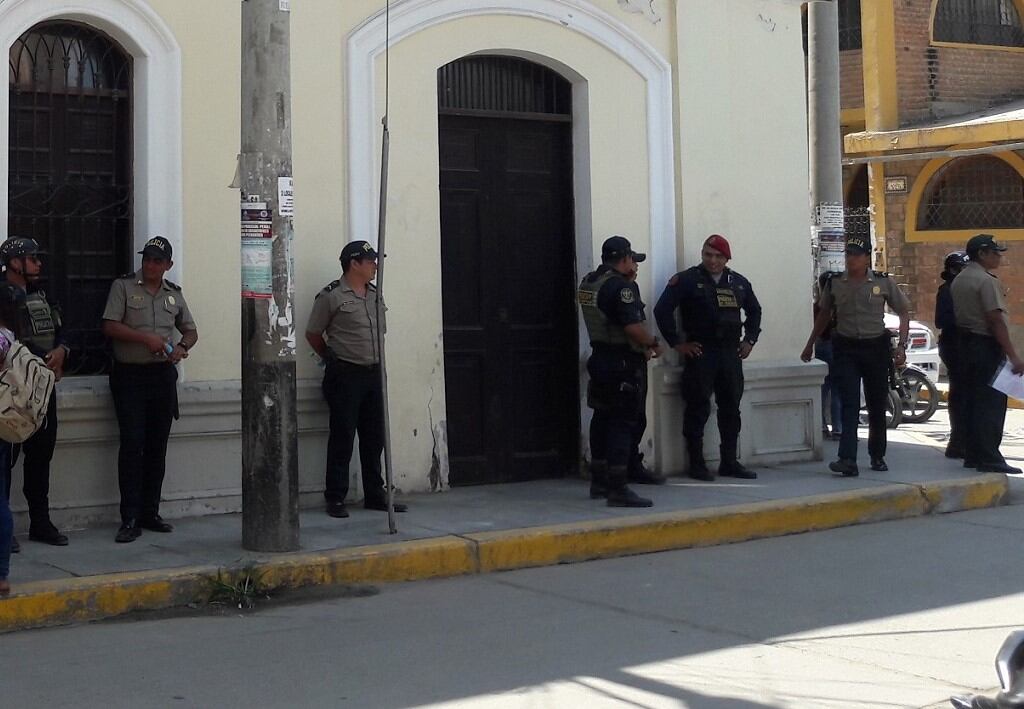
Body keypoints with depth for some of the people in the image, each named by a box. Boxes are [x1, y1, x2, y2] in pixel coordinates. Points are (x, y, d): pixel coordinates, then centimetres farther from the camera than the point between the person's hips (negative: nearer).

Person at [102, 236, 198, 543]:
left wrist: (182, 347, -2)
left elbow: (191, 331, 20)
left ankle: (150, 513, 15)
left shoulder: (174, 294, 12)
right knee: (132, 445, -9)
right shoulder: (123, 286, 0)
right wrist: (145, 338, -18)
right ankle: (130, 520, -8)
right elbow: (110, 326, -8)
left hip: (163, 376, 4)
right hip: (129, 376, -4)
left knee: (157, 446, 7)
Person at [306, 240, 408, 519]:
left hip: (373, 374, 6)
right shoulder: (331, 296, -8)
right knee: (342, 438, -3)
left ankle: (375, 495, 19)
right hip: (345, 377, -6)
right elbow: (313, 334, 0)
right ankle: (335, 498, 5)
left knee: (374, 437, 10)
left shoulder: (375, 295, 12)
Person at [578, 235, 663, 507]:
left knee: (603, 418, 16)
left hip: (600, 358, 9)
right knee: (623, 423, -8)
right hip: (623, 362, -9)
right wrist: (654, 343, -7)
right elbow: (633, 327, -24)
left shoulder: (588, 283, 10)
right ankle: (618, 489, -11)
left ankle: (599, 482, 24)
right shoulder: (621, 286, -17)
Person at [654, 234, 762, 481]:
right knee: (698, 409, -4)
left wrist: (749, 340, 16)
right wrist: (677, 343, -9)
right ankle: (696, 463, 3)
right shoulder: (686, 280, -4)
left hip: (731, 353, 5)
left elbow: (754, 311, 27)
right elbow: (662, 310, -9)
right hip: (700, 352, -5)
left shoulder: (739, 283, 13)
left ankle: (730, 462, 16)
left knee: (731, 409, 8)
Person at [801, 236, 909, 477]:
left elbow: (904, 312, 5)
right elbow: (824, 315, 17)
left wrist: (901, 345, -5)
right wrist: (810, 345, 20)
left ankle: (877, 457, 25)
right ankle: (848, 460, -19)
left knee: (877, 406, 9)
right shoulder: (834, 283, 3)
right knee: (849, 405, -11)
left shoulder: (883, 282, -2)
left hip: (876, 347, 0)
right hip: (845, 348, 0)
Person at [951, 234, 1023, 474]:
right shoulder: (986, 281, -14)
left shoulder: (958, 281, 14)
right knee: (992, 404, -7)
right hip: (988, 346, -9)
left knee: (971, 401, 11)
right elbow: (996, 320, -19)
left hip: (966, 343, 9)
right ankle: (989, 458, -8)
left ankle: (972, 455, 15)